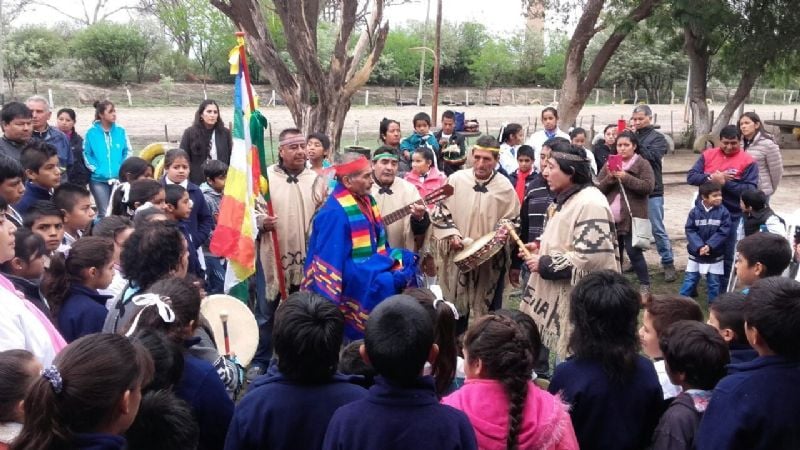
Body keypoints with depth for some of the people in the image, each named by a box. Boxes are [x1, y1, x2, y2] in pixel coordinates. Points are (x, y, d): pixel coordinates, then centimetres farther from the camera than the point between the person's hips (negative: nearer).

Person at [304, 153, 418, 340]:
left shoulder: (367, 201, 5)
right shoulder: (334, 213, -21)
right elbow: (332, 265, -23)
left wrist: (394, 257, -6)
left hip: (372, 270, 9)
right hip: (350, 283, -8)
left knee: (408, 262, -5)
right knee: (384, 282, -25)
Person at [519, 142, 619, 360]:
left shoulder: (590, 203, -21)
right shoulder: (565, 199, 12)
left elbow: (590, 258, -28)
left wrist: (544, 264, -20)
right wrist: (541, 245, 6)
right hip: (559, 293, 10)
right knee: (565, 357, 18)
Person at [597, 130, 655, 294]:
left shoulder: (642, 164, -1)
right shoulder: (609, 164, 11)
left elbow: (648, 186, -14)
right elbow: (598, 188, 7)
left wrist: (626, 178, -19)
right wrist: (609, 179, -12)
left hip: (632, 217, -4)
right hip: (611, 218, 4)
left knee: (633, 251, -5)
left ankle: (645, 284, 8)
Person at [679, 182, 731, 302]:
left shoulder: (723, 212, -9)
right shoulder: (695, 211, -9)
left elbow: (724, 232, -13)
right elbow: (689, 230, -10)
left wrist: (709, 246, -21)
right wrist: (699, 246, -22)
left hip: (715, 256, 0)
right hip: (696, 254, 0)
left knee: (713, 282, 11)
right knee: (690, 280, 8)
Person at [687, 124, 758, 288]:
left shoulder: (748, 161, -7)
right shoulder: (708, 155, 3)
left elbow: (750, 190, -15)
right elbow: (691, 176, -4)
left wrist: (725, 182, -21)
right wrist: (712, 178, -19)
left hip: (731, 216, -3)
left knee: (726, 256, 7)